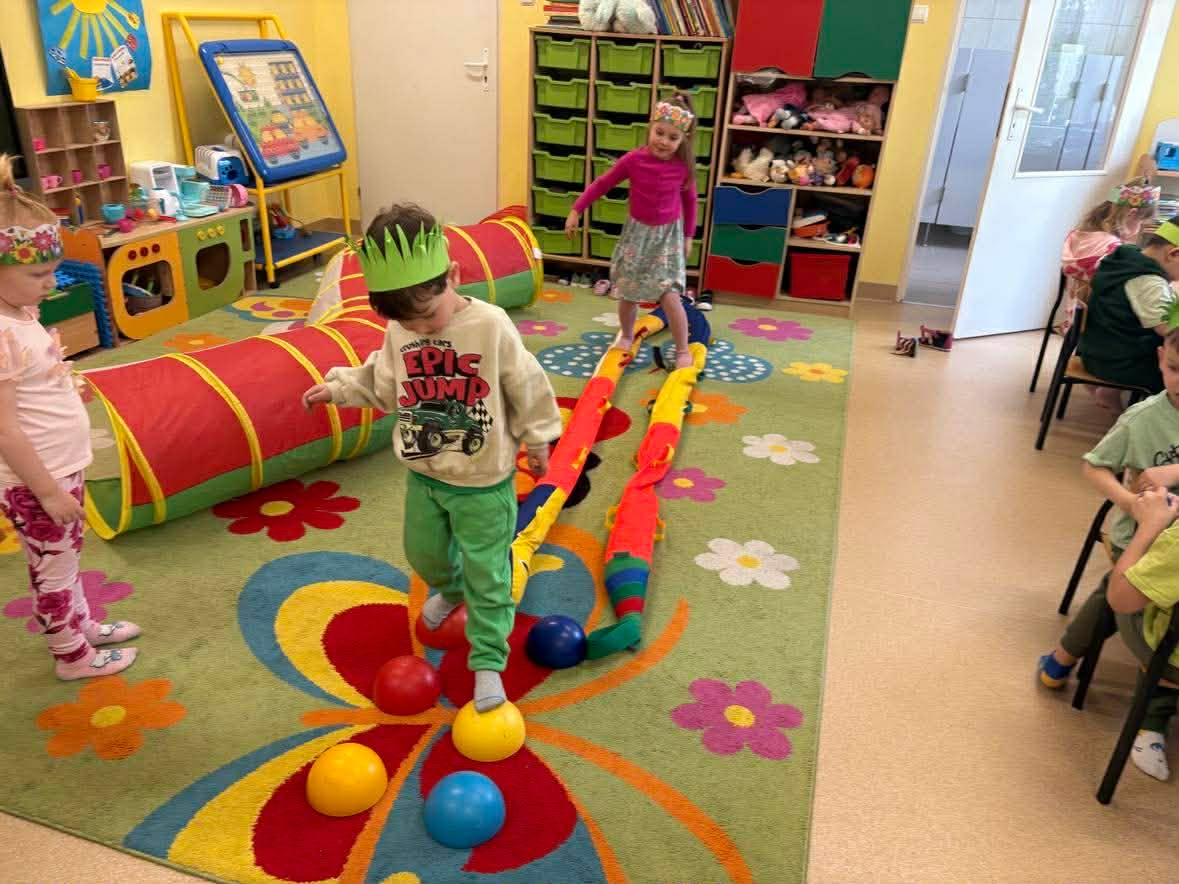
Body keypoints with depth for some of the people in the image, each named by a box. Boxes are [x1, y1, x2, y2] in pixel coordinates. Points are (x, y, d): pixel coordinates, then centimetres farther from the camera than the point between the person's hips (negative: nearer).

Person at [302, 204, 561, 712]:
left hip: (483, 482, -5)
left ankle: (488, 660, 22)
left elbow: (527, 389, -10)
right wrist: (338, 387, 4)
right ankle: (449, 589, 59)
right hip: (424, 475, 5)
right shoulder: (399, 332, -7)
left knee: (486, 573, 5)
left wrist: (536, 442, -1)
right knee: (423, 551, 25)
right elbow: (383, 383, 12)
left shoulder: (491, 327, -22)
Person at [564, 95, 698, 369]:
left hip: (668, 235, -1)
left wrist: (688, 236, 8)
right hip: (637, 233, 1)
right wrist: (576, 211, -3)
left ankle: (683, 350, 6)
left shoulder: (683, 167, -12)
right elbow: (602, 184, -3)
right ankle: (626, 336, 37)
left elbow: (689, 201, 5)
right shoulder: (634, 159, -14)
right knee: (627, 294, 10)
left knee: (670, 297, -12)